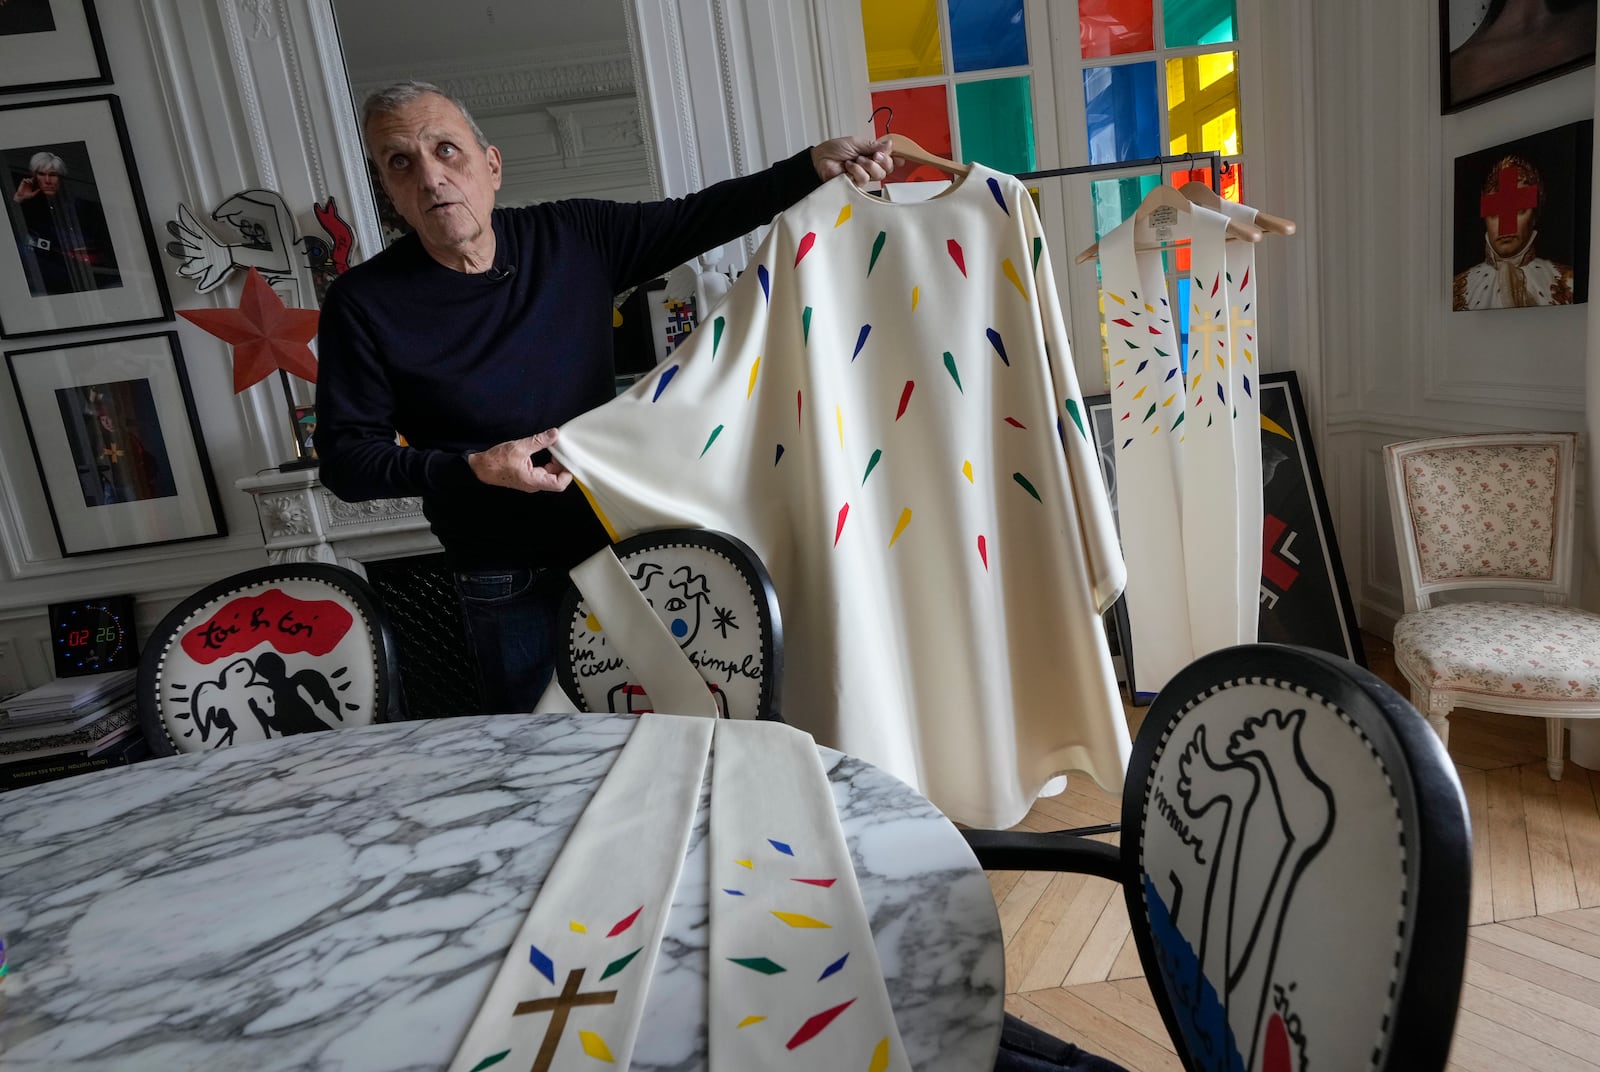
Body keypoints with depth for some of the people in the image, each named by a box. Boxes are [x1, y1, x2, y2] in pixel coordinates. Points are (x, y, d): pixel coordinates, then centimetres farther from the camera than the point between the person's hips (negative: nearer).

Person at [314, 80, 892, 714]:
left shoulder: (573, 235, -3)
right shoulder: (363, 303, -10)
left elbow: (697, 218, 2)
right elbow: (344, 459, -8)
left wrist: (813, 166, -7)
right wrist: (472, 469, -23)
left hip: (617, 538, 2)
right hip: (505, 583, -2)